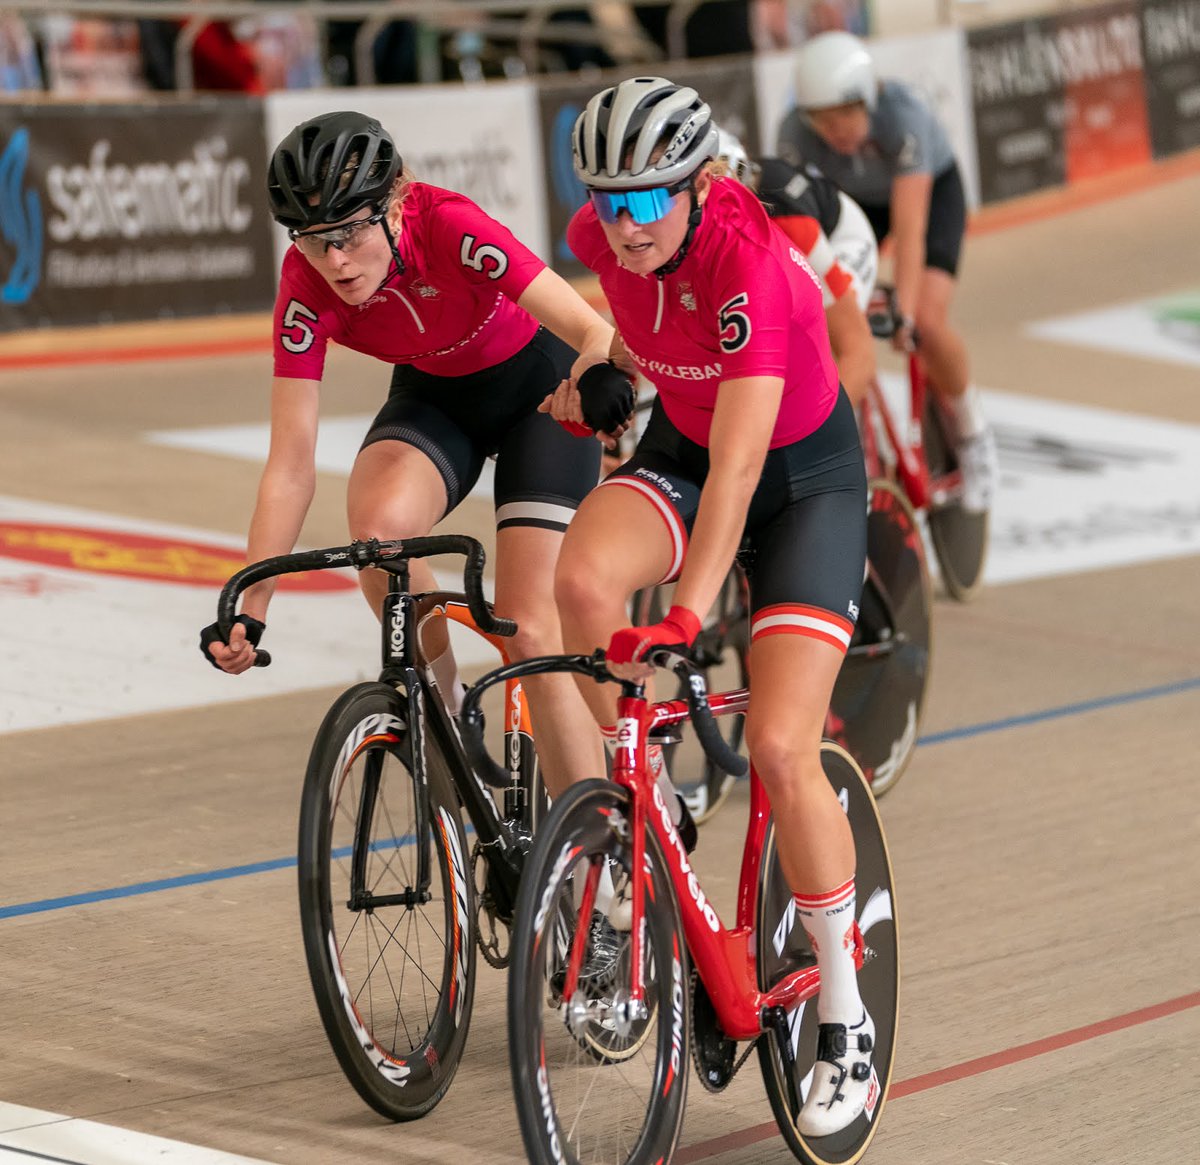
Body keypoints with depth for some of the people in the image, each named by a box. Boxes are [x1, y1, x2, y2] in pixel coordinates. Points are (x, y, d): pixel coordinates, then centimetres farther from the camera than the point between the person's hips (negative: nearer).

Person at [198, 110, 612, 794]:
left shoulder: (448, 226, -34)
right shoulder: (307, 282, -24)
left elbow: (595, 332, -38)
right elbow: (292, 464, -23)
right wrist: (249, 612, -30)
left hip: (536, 384, -3)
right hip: (433, 396, 3)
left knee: (529, 633, -15)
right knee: (378, 523, -32)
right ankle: (442, 717, -8)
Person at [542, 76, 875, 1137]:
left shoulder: (751, 260, -33)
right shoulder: (602, 237, -15)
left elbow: (738, 465, -41)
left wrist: (686, 614, -48)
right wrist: (601, 382, 8)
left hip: (808, 477, -5)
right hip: (679, 445, 5)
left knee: (780, 746, -16)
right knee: (582, 578, -30)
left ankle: (846, 1019, -1)